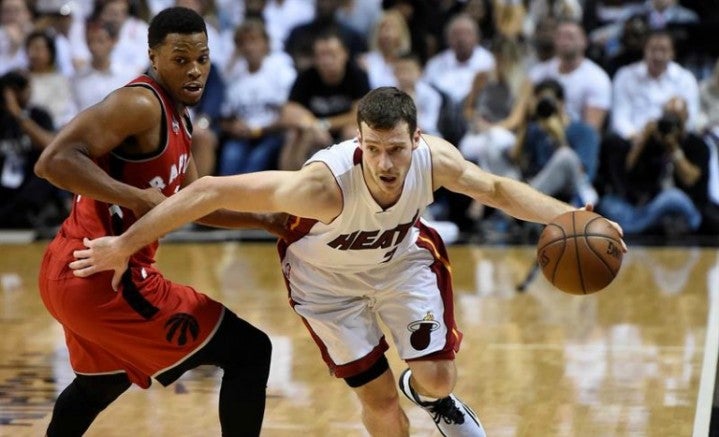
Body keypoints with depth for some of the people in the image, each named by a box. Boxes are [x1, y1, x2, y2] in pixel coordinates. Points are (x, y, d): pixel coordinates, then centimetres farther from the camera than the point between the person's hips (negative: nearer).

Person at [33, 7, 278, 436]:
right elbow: (54, 161, -26)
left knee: (103, 381, 37)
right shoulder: (140, 105, -17)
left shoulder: (175, 115, 15)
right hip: (104, 276, -11)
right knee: (249, 350, -6)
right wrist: (139, 198, -28)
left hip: (76, 273, 11)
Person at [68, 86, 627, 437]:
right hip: (328, 276, -3)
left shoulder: (433, 158, -32)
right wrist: (125, 244, -40)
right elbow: (211, 191, -42)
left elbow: (497, 189, -13)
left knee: (437, 377, -5)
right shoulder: (326, 184, -44)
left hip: (403, 256, 3)